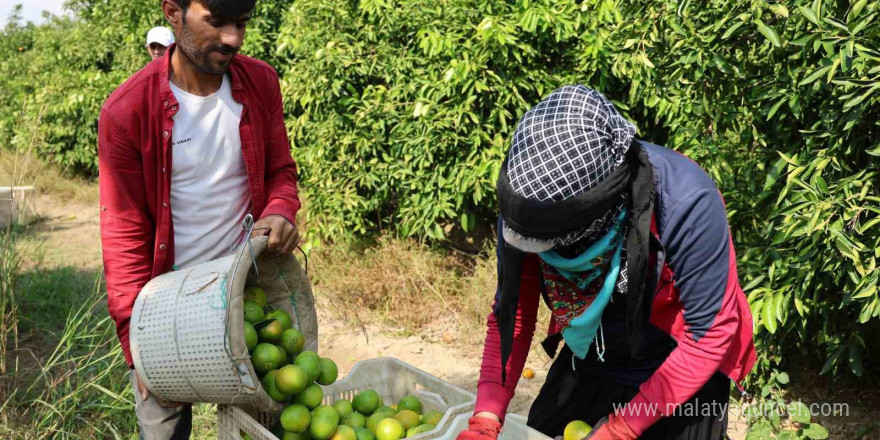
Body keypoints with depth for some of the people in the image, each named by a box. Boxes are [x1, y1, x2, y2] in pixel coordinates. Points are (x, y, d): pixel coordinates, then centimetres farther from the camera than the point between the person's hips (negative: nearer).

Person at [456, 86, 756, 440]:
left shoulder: (685, 204, -34)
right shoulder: (527, 205, -22)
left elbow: (711, 332, -25)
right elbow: (511, 314, -10)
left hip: (682, 371, -3)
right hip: (588, 363, 4)